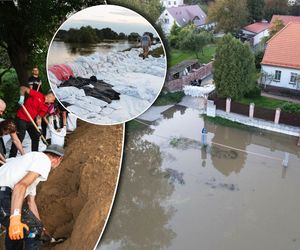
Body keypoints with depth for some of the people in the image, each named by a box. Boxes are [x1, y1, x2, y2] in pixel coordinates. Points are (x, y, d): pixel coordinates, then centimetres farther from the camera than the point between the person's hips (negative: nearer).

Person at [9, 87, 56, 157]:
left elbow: (39, 117, 7)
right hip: (21, 118, -8)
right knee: (19, 138, -11)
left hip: (30, 121, 8)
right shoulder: (37, 95, -12)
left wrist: (39, 127, -7)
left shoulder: (45, 107, 6)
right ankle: (11, 157, -5)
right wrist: (21, 97, -21)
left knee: (36, 137, 12)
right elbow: (23, 88, -11)